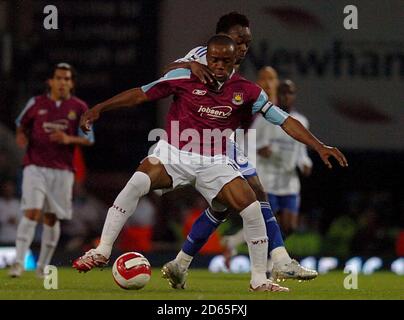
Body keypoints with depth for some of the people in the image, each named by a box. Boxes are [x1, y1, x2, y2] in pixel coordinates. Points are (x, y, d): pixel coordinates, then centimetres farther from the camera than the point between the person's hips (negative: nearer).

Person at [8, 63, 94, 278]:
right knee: (31, 212, -16)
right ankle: (19, 262, -18)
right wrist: (21, 136, -4)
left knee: (51, 218, 5)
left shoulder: (79, 108, 4)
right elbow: (21, 124, 19)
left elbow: (89, 139, 6)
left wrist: (69, 139, -13)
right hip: (35, 167, -1)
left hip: (62, 170, 1)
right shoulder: (36, 103, 4)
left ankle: (43, 265, 18)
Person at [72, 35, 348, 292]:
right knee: (138, 182, -30)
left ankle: (259, 280, 0)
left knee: (252, 208, -17)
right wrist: (99, 109, -7)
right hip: (174, 154, -1)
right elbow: (141, 94, -1)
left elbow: (285, 120, -1)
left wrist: (319, 146, -8)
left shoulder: (247, 91, -3)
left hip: (215, 163, 2)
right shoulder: (185, 78, -6)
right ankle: (102, 251, -20)